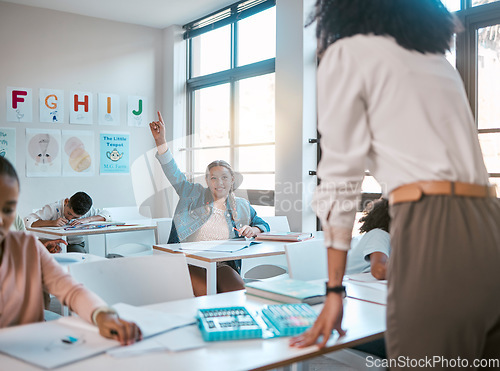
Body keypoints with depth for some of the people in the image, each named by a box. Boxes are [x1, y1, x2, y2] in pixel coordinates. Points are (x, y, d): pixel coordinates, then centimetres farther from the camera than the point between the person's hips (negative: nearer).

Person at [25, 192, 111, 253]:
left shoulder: (84, 210, -7)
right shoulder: (53, 208, -16)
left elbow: (107, 215, -5)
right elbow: (27, 221, -22)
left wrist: (87, 220, -21)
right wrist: (52, 222, -36)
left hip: (75, 244, 2)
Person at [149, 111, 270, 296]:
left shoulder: (242, 207, 17)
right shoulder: (195, 195, 12)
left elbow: (264, 225, 26)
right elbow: (174, 174, 0)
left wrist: (253, 230, -1)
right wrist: (161, 141, -13)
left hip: (222, 265, 2)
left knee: (239, 290, -28)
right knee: (206, 294, -32)